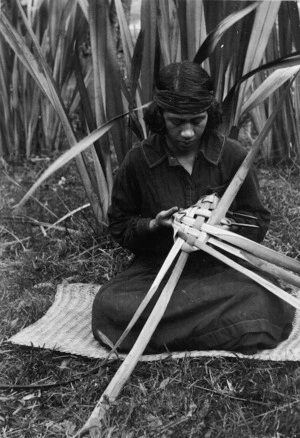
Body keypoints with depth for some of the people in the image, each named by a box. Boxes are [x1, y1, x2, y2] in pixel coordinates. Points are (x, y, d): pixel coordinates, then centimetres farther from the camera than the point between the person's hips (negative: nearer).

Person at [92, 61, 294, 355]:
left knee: (262, 312, -30)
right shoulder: (138, 161, -5)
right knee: (108, 307, -28)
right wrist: (153, 225, -14)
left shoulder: (233, 156, -4)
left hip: (221, 269, 0)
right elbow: (119, 226, 7)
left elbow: (258, 223, 5)